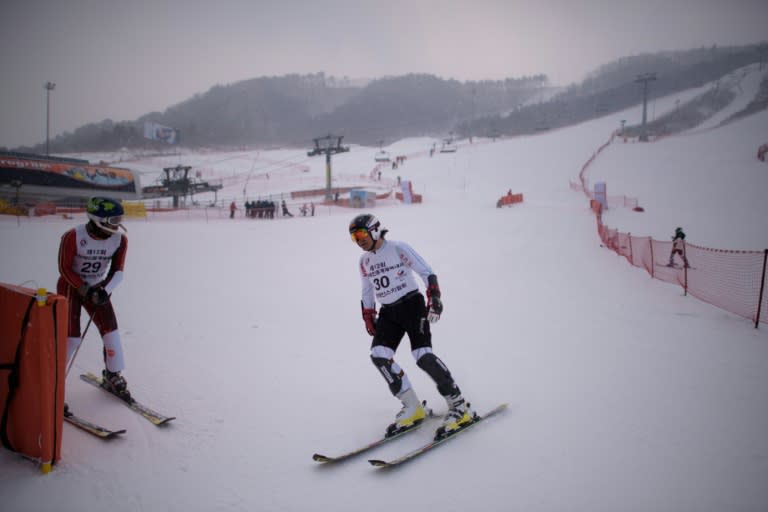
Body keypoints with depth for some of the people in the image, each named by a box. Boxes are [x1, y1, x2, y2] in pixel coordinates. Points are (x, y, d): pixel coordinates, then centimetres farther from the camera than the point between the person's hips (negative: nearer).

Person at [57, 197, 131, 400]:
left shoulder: (120, 240, -13)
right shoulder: (72, 237, -24)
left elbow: (117, 271, -8)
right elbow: (65, 269, -17)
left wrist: (105, 291, -23)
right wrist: (86, 290, -22)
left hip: (98, 288, 4)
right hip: (70, 287, -4)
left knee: (111, 331, -2)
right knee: (71, 337, -9)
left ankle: (113, 376, 17)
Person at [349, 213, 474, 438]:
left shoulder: (399, 248, -7)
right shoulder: (364, 261, 12)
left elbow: (426, 272, -8)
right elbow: (367, 293, 21)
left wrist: (434, 298, -17)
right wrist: (368, 318, 15)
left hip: (411, 304, -6)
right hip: (388, 312, 6)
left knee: (423, 355, -19)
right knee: (379, 355, -13)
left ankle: (459, 407, -8)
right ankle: (413, 408, -5)